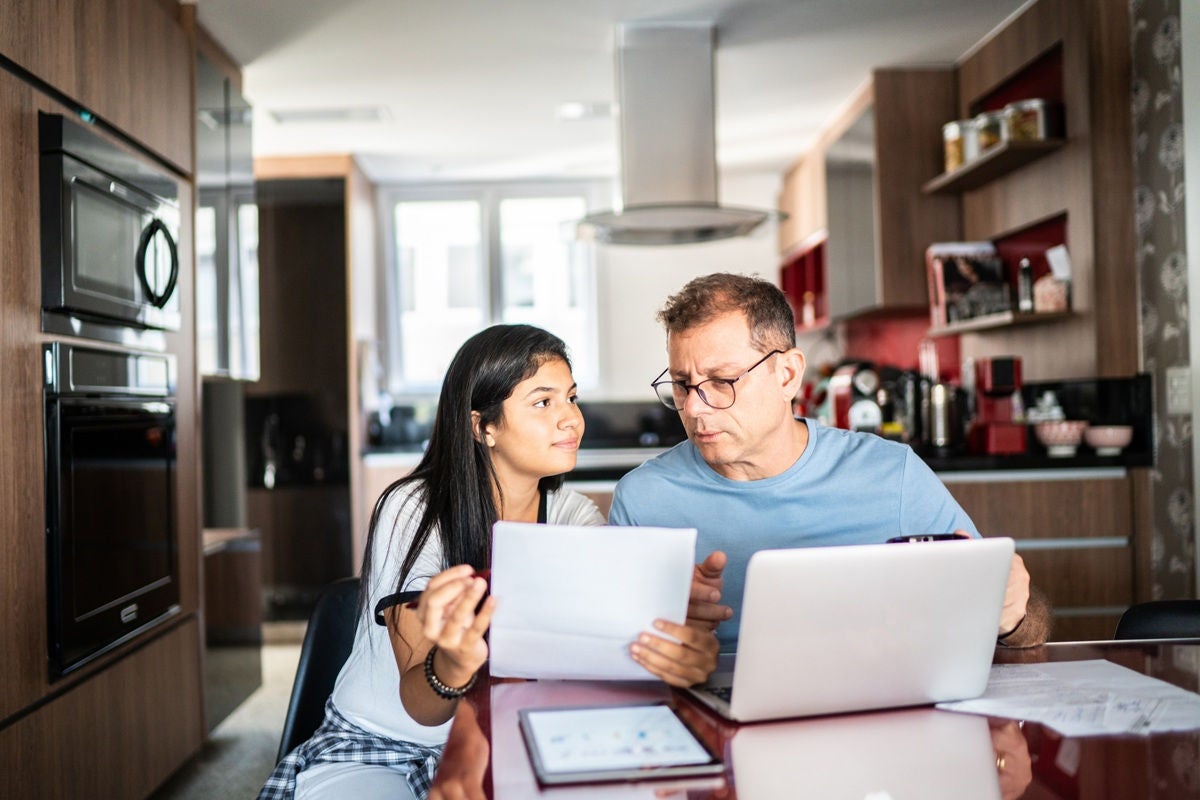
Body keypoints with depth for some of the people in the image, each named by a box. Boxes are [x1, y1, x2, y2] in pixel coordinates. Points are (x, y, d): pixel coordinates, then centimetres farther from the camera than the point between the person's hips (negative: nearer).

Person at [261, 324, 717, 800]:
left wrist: (682, 650, -40)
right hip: (375, 748, -3)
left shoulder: (576, 518, -3)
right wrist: (452, 664, -44)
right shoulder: (411, 511, -16)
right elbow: (419, 706, -20)